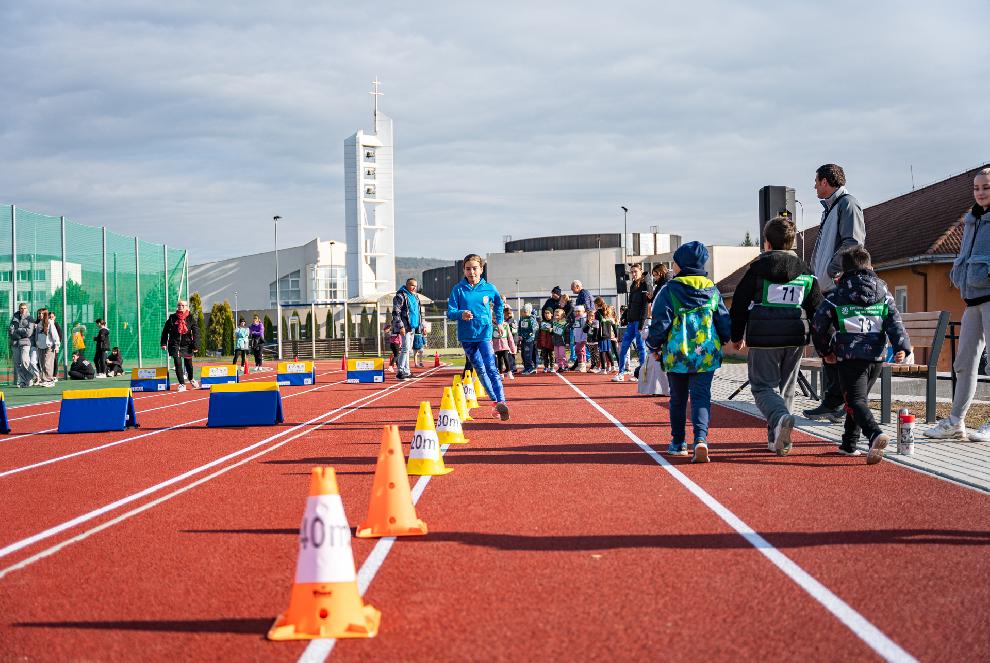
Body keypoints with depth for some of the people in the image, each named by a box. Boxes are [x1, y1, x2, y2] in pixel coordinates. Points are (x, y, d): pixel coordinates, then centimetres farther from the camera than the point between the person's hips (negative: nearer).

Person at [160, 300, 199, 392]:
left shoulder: (190, 318, 0)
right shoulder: (172, 318, 3)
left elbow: (196, 332, -1)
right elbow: (165, 330, 9)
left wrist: (195, 345, -8)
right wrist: (163, 343, 3)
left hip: (187, 344, 0)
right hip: (175, 344, 0)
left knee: (188, 363, 10)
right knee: (178, 363, -8)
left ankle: (191, 379, 39)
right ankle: (182, 384, -3)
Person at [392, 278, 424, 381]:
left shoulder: (415, 297, 18)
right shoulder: (400, 296, -8)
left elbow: (419, 313, 27)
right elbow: (396, 313, -13)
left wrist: (421, 326, 21)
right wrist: (400, 326, -19)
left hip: (413, 327, 8)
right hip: (405, 327, -8)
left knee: (408, 350, 10)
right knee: (406, 348, -14)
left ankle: (406, 372, 14)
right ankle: (400, 371, -13)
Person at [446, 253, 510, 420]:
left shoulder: (489, 288, 0)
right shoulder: (458, 289, -3)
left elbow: (499, 303, 22)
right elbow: (450, 313, -8)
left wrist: (499, 321, 17)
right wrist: (461, 314, -28)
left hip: (484, 335, -2)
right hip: (466, 337, 2)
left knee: (491, 368, -17)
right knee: (480, 370, 9)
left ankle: (502, 402, -24)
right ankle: (495, 400, 20)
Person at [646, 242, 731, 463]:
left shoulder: (669, 291, -6)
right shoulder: (712, 291, 4)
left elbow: (659, 324, -9)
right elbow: (725, 322, 7)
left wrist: (654, 346, 8)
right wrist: (723, 341, 27)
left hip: (676, 355, -1)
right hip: (706, 354, 1)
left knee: (678, 399, 14)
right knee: (701, 397, -2)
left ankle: (678, 443, 21)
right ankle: (701, 439, -23)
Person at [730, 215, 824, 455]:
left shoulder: (758, 267, -1)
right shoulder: (805, 271, 8)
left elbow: (740, 303, 0)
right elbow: (817, 309, 9)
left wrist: (737, 336, 11)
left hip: (763, 338, -3)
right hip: (795, 339, 3)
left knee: (763, 386, 1)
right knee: (786, 388, 15)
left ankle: (781, 418, -29)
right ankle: (778, 440, 15)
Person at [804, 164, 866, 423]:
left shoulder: (847, 204, -6)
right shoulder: (830, 208, 23)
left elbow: (853, 242, -18)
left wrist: (830, 271, -20)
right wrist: (817, 277, 17)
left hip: (841, 286, -10)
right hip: (827, 288, 10)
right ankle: (831, 403, 15)